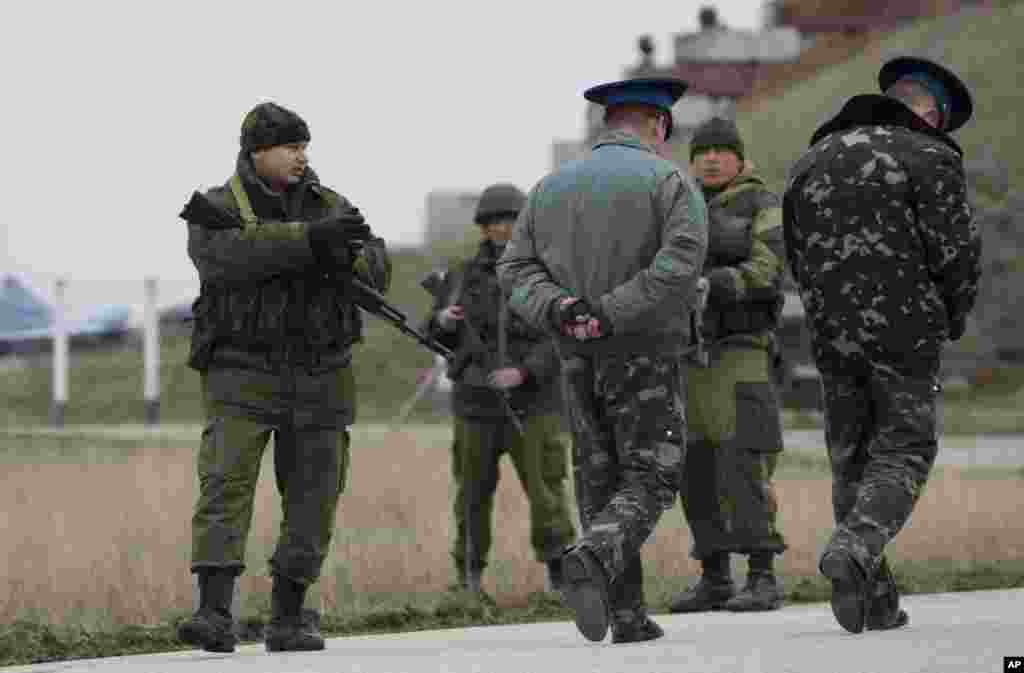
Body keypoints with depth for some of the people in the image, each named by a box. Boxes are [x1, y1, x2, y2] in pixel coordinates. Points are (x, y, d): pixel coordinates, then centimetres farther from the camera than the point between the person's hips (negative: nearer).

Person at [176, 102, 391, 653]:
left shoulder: (329, 207, 10)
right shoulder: (216, 210, -1)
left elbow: (376, 271, -1)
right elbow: (229, 255, -23)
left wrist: (345, 258, -25)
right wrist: (309, 240, -31)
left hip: (318, 380, 4)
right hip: (242, 377, -4)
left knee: (312, 502, 4)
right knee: (225, 485, -17)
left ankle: (287, 619, 15)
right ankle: (215, 615, -24)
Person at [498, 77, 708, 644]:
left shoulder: (552, 187, 10)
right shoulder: (670, 182, -6)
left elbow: (515, 270, 0)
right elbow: (680, 263, -21)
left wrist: (559, 310, -14)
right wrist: (613, 315, -19)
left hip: (578, 361, 5)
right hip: (646, 358, -4)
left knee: (601, 485, 12)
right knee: (649, 484, 0)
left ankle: (627, 615, 7)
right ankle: (591, 558, -26)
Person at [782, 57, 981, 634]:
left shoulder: (811, 161, 13)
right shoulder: (929, 158, -6)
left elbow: (800, 260, 13)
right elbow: (958, 253, -10)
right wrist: (953, 319, 7)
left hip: (831, 334, 5)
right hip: (905, 331, -5)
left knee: (854, 458, 13)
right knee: (904, 454, 3)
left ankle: (876, 602, 10)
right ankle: (852, 551, -22)